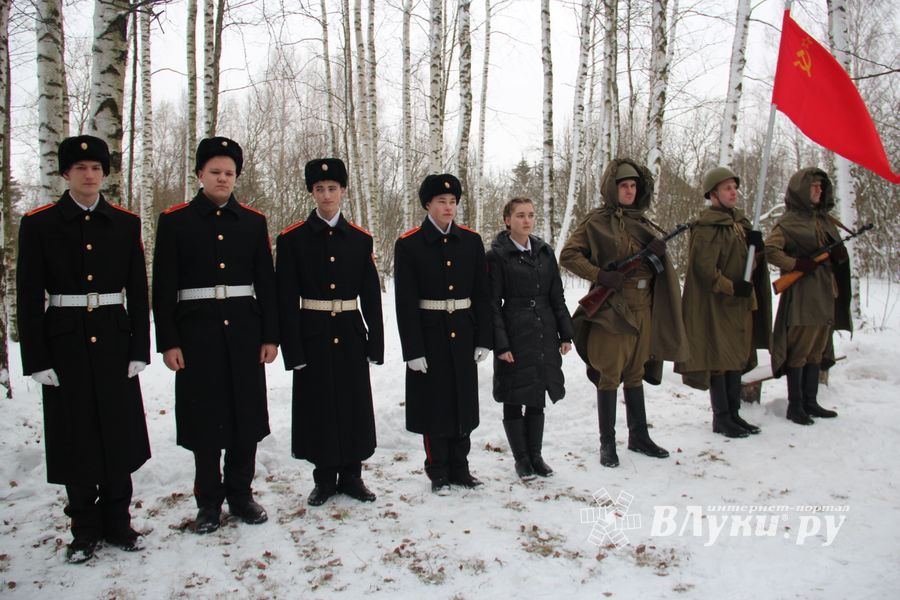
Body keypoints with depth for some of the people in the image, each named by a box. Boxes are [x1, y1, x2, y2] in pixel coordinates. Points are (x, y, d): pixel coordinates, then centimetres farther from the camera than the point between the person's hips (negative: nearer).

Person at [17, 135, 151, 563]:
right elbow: (29, 296, -2)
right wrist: (36, 359, -7)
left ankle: (117, 522, 23)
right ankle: (85, 528, 22)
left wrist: (139, 349, 0)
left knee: (119, 431, 7)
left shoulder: (126, 223, 5)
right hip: (65, 344, -1)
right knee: (74, 437, 6)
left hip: (114, 341, 2)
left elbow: (138, 291, 5)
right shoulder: (38, 224, 0)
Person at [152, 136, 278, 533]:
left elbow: (266, 281, 8)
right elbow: (164, 286, -1)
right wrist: (168, 342, -6)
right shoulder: (174, 220, 2)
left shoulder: (253, 221, 8)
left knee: (247, 412, 6)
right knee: (204, 417, 5)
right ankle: (209, 501, 20)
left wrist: (270, 336, 3)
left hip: (244, 330, 2)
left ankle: (240, 494, 22)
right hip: (197, 332, -2)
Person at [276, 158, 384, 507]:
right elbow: (286, 300, -5)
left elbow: (371, 297, 5)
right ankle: (325, 479, 23)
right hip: (312, 337, -2)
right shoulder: (292, 239, -3)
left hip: (351, 336, 2)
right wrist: (292, 351, -9)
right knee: (318, 408, 6)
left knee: (355, 406, 7)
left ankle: (351, 476, 24)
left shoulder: (361, 240, 4)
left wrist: (375, 344, 1)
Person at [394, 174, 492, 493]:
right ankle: (438, 473, 20)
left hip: (463, 335, 3)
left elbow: (482, 295, 5)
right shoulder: (408, 244, -6)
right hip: (429, 335, -3)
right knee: (434, 404, 5)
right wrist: (413, 350, -13)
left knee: (464, 402, 11)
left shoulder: (471, 241, 4)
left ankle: (460, 468, 26)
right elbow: (405, 302, -9)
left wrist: (483, 339, 1)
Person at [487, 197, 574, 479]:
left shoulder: (544, 252, 9)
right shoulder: (497, 255, -5)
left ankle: (536, 456, 25)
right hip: (515, 335, -4)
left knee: (537, 398, 12)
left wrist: (566, 334, 6)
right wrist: (500, 344, -13)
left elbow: (557, 296, 11)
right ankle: (521, 459, 20)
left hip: (544, 334, 4)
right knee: (514, 400, 5)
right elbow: (493, 303, -8)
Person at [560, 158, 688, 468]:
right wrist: (601, 275, -18)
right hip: (611, 309, -6)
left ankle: (639, 436, 26)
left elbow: (657, 262, 19)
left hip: (643, 309, 6)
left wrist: (659, 251, -5)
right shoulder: (596, 221, -4)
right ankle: (607, 443, 10)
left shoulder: (641, 221, 14)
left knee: (635, 373, 15)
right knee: (609, 376, -1)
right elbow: (568, 255, -7)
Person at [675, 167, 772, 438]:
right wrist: (732, 287, -18)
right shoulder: (707, 225, -11)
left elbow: (752, 262, 19)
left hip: (741, 303, 9)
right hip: (716, 304, -9)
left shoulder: (740, 221, 15)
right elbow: (704, 266, -19)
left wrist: (757, 246, -2)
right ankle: (721, 418, 8)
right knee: (719, 359, -2)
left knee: (737, 357, 13)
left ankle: (733, 413, 22)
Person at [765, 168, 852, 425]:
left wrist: (839, 254, 3)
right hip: (801, 294, -7)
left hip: (825, 293, 8)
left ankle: (810, 401, 19)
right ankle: (795, 405, 1)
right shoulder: (790, 220, -5)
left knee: (817, 349, 11)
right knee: (799, 349, -5)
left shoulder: (824, 219, 17)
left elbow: (838, 254, 25)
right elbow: (770, 249, -17)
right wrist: (797, 265, -17)